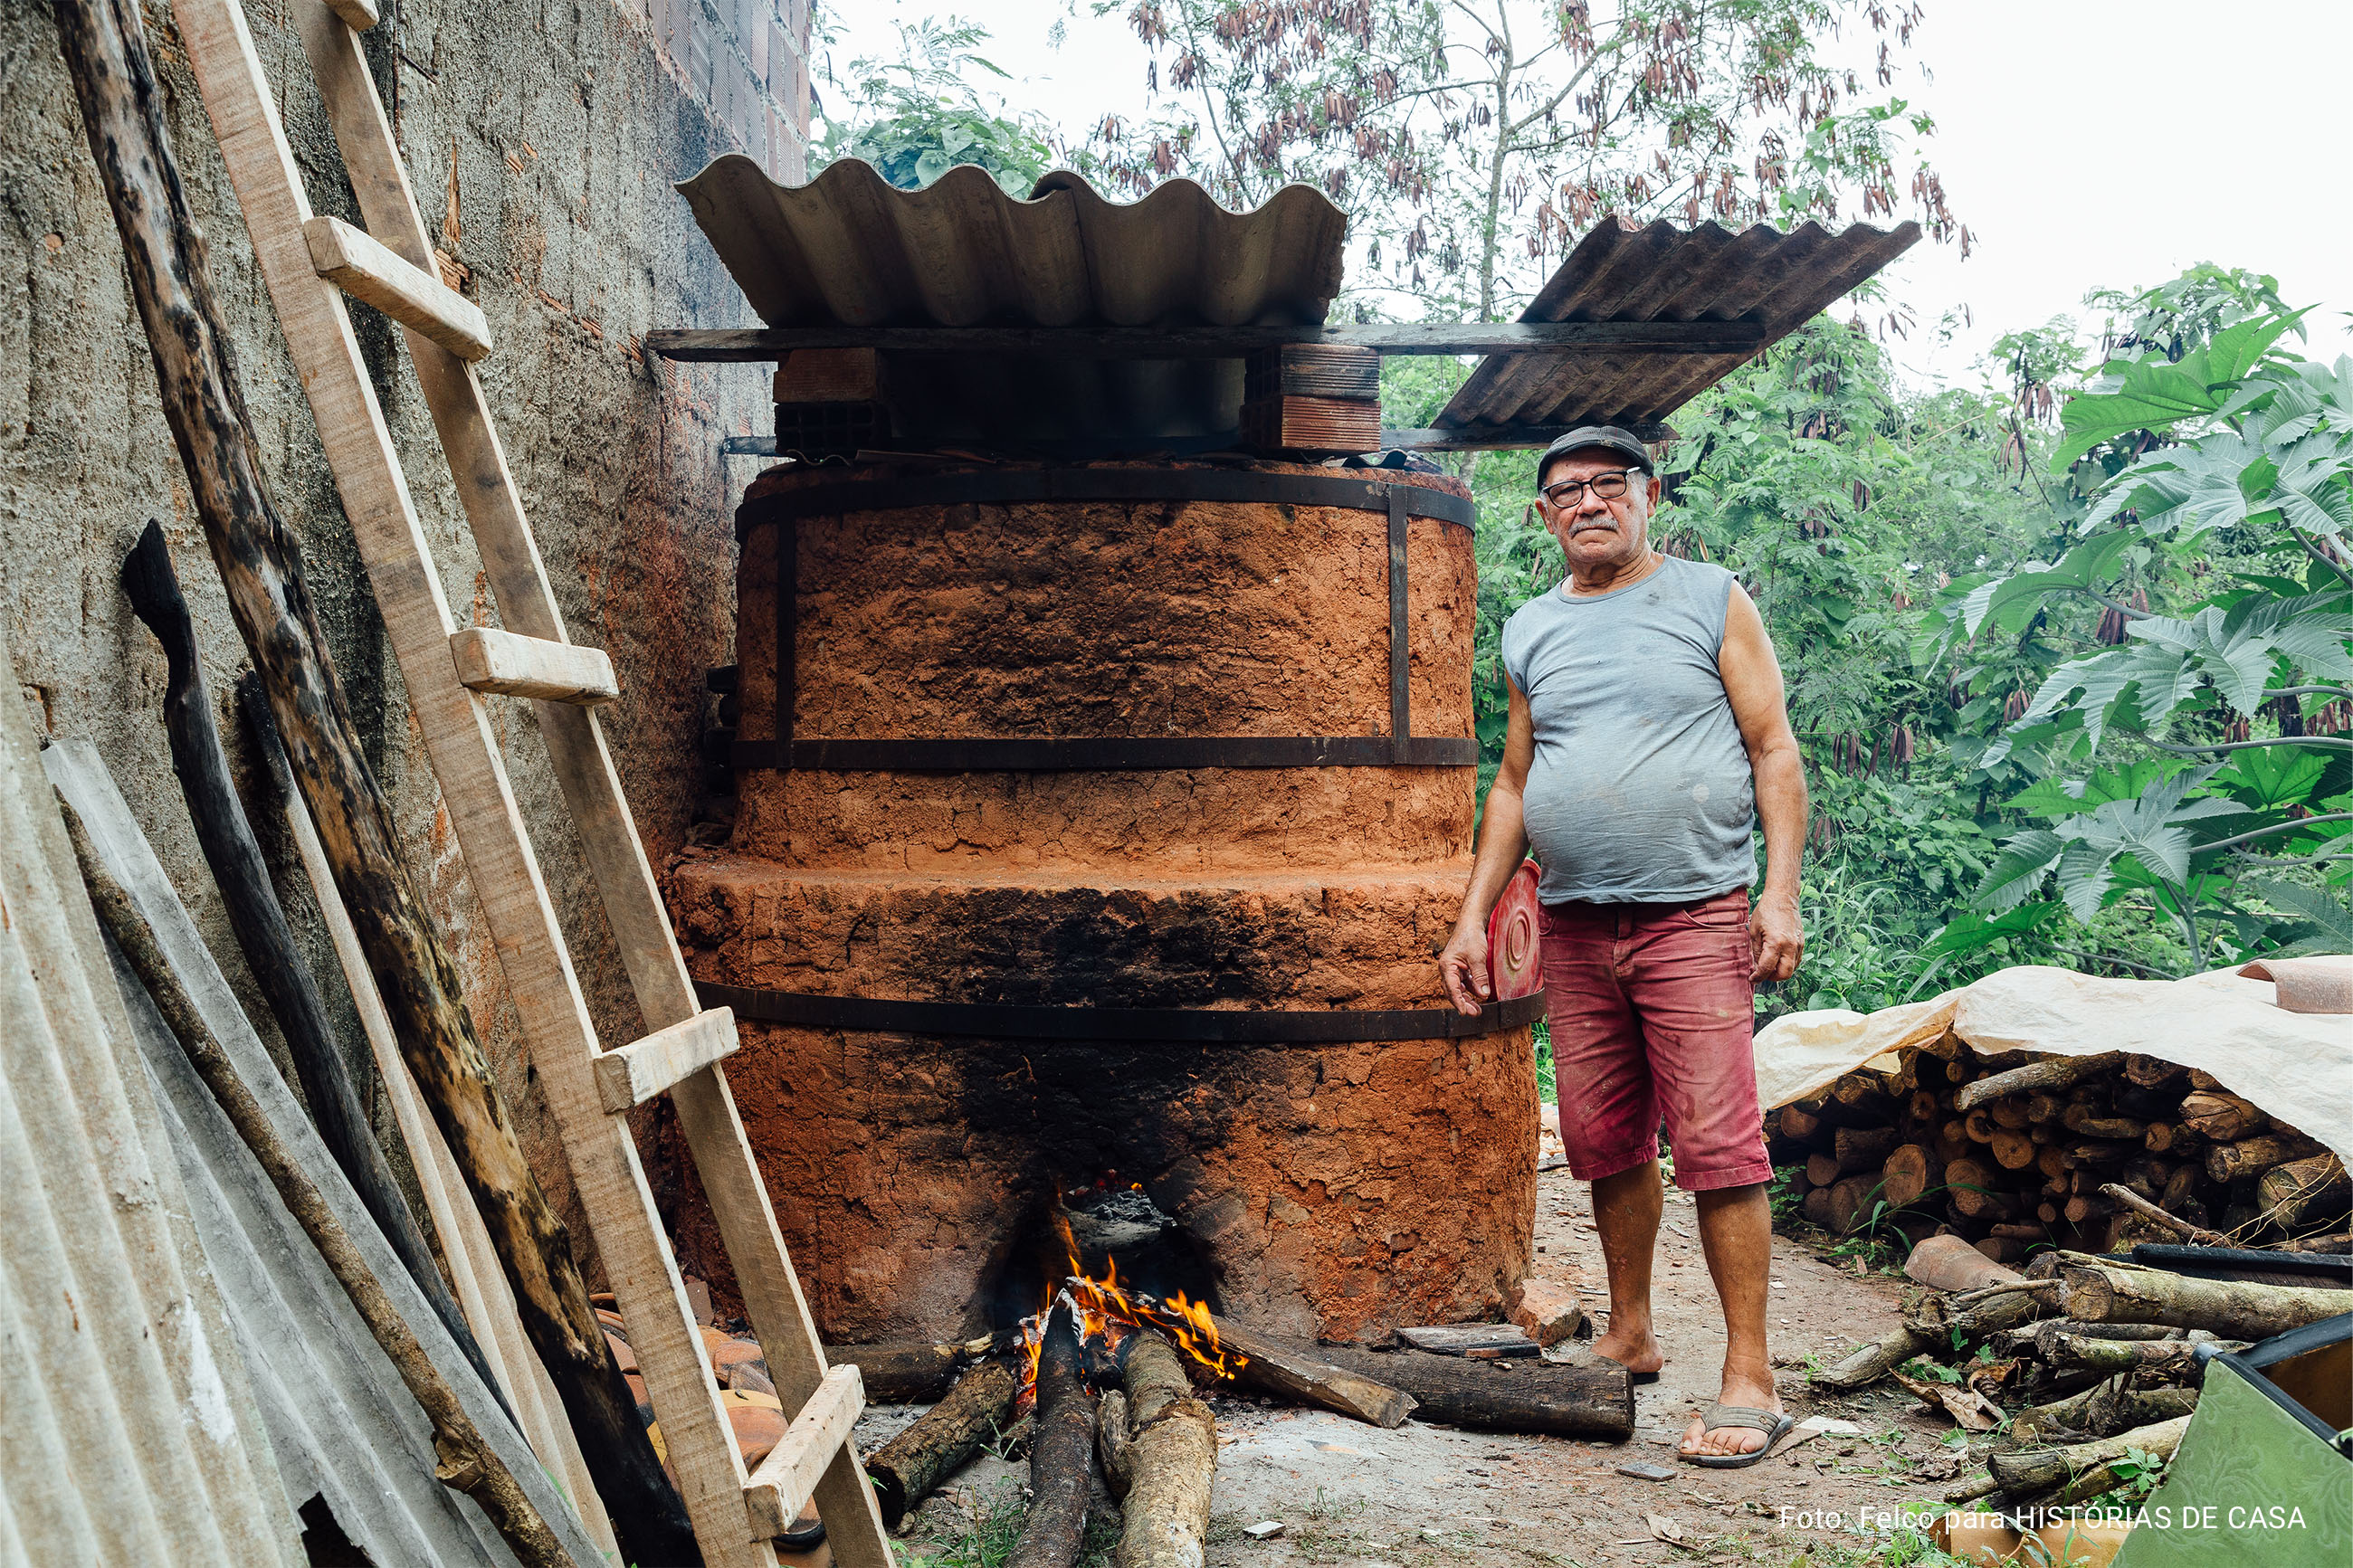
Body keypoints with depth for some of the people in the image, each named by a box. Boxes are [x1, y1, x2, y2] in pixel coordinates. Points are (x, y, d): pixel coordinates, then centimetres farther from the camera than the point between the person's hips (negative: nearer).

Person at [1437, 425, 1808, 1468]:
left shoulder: (1712, 601, 5)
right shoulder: (1529, 633, 16)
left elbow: (1774, 750, 1)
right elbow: (1514, 784, 19)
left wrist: (1782, 890, -9)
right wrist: (1474, 914, 13)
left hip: (1693, 916, -4)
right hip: (1574, 927, 4)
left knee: (1717, 1145, -7)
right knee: (1606, 1145, 10)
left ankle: (1749, 1379, 0)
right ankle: (1630, 1338, 25)